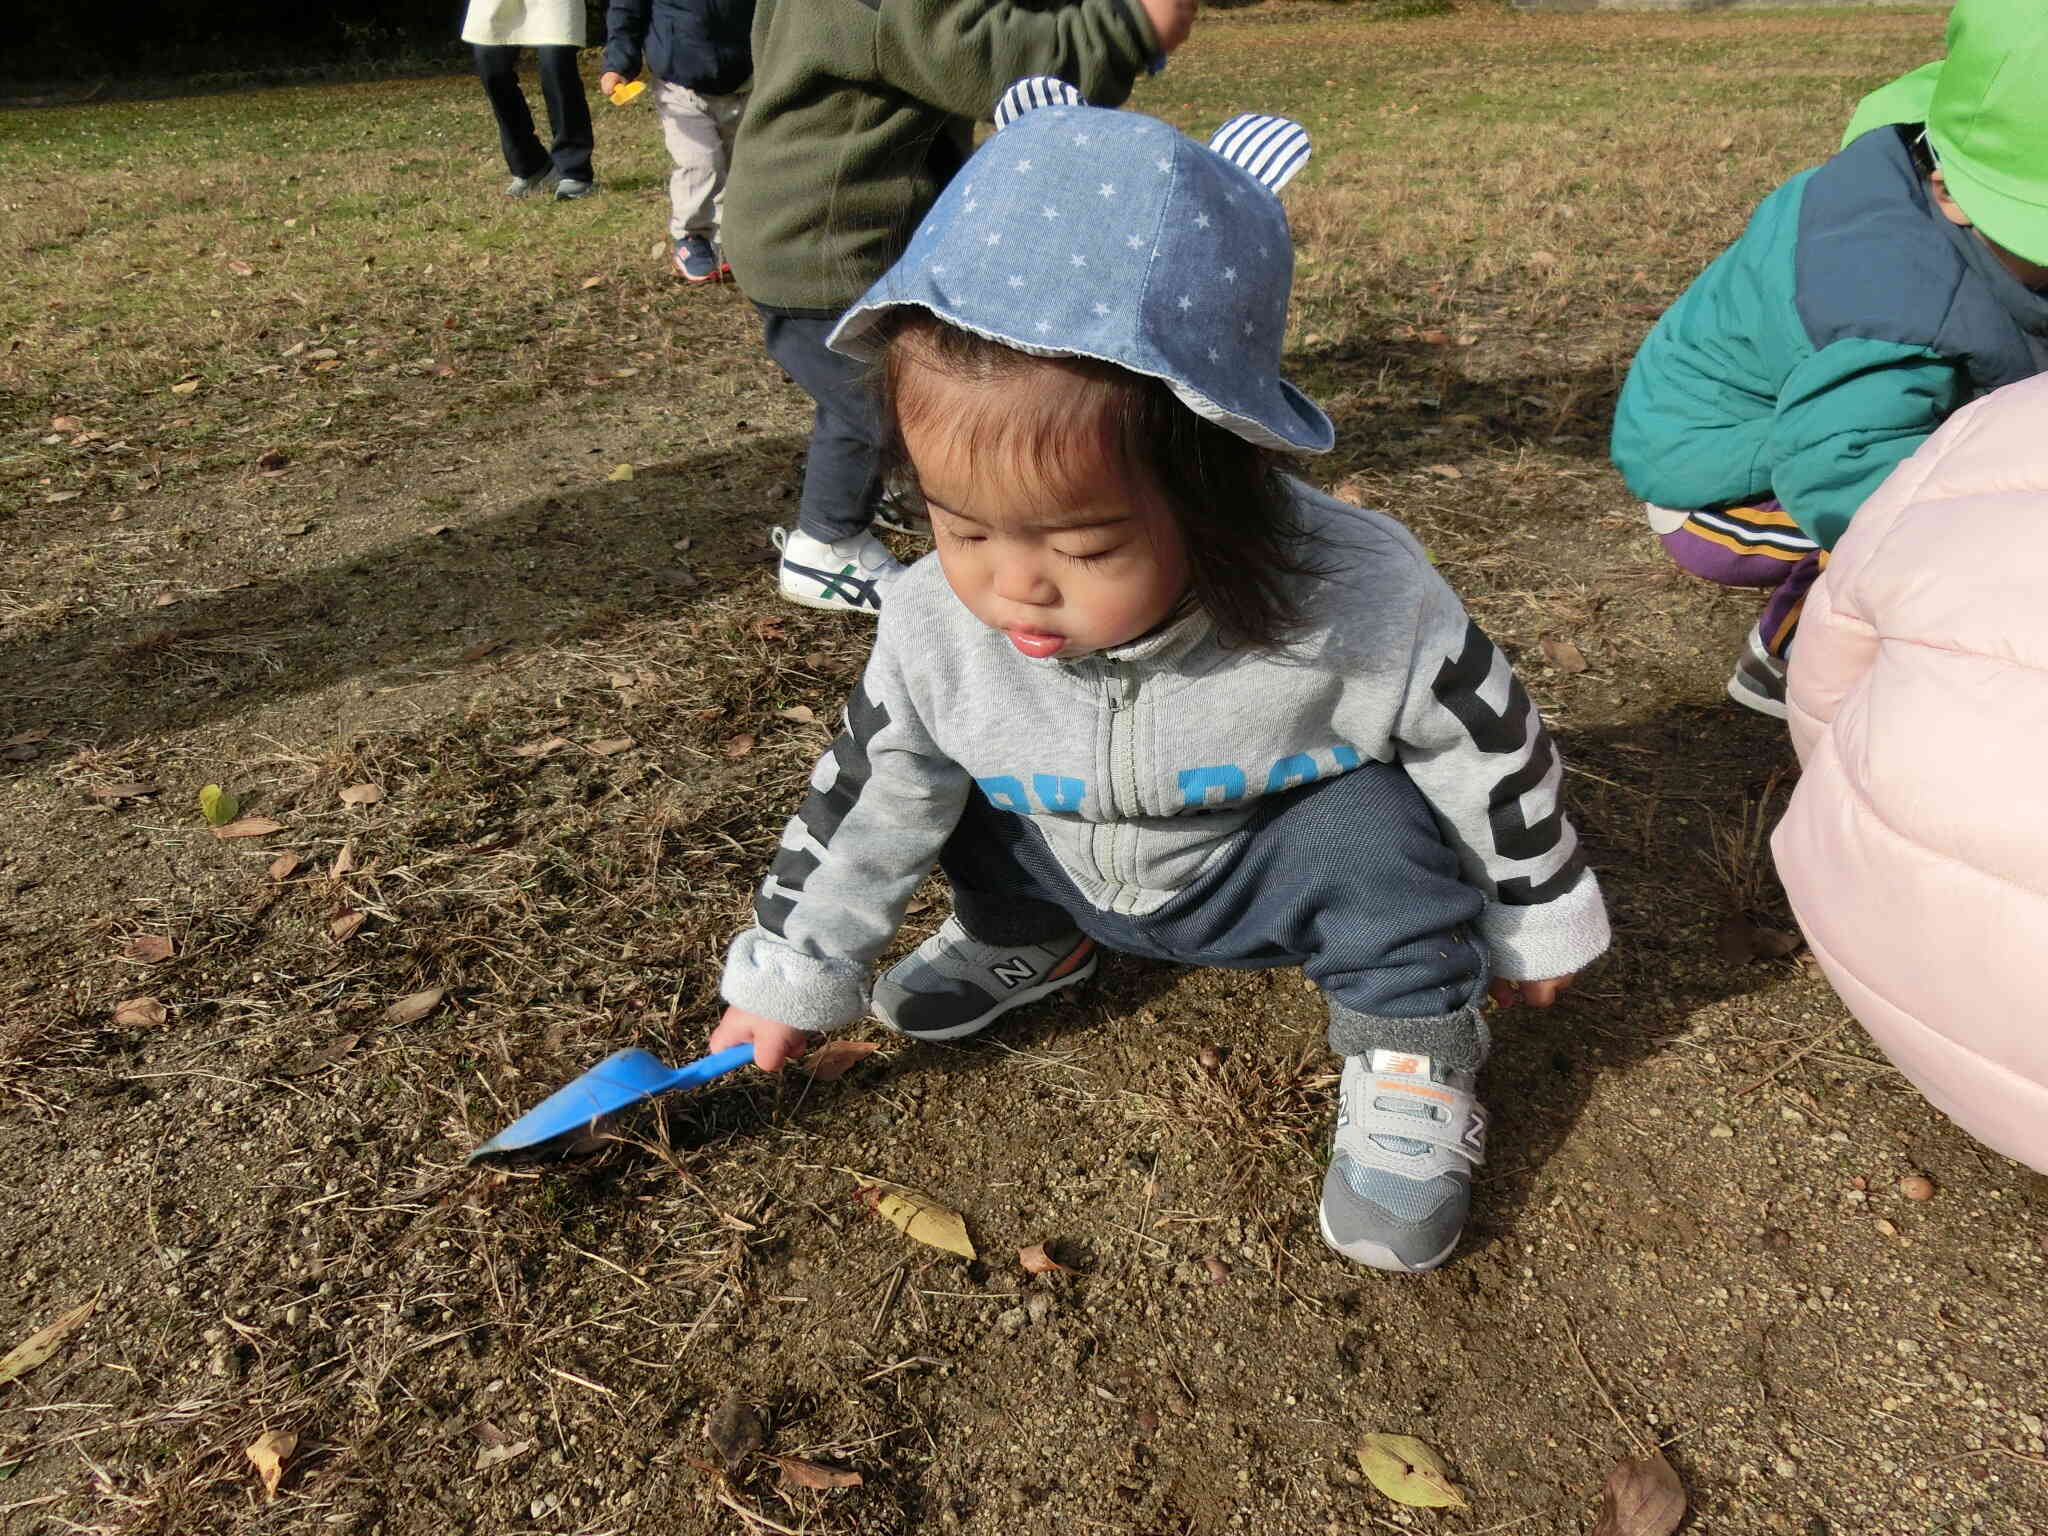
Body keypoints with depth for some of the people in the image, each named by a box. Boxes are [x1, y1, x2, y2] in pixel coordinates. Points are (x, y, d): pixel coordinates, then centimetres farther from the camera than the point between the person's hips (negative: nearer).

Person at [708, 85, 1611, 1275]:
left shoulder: (1358, 607, -35)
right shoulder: (939, 627, -26)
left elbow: (1490, 754, -17)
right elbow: (870, 802, -10)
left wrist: (1537, 923, -2)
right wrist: (790, 976, 0)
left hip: (1273, 873, -4)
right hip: (1078, 866, 5)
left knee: (1369, 826, -31)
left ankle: (1411, 1052, -4)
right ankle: (1027, 943, 21)